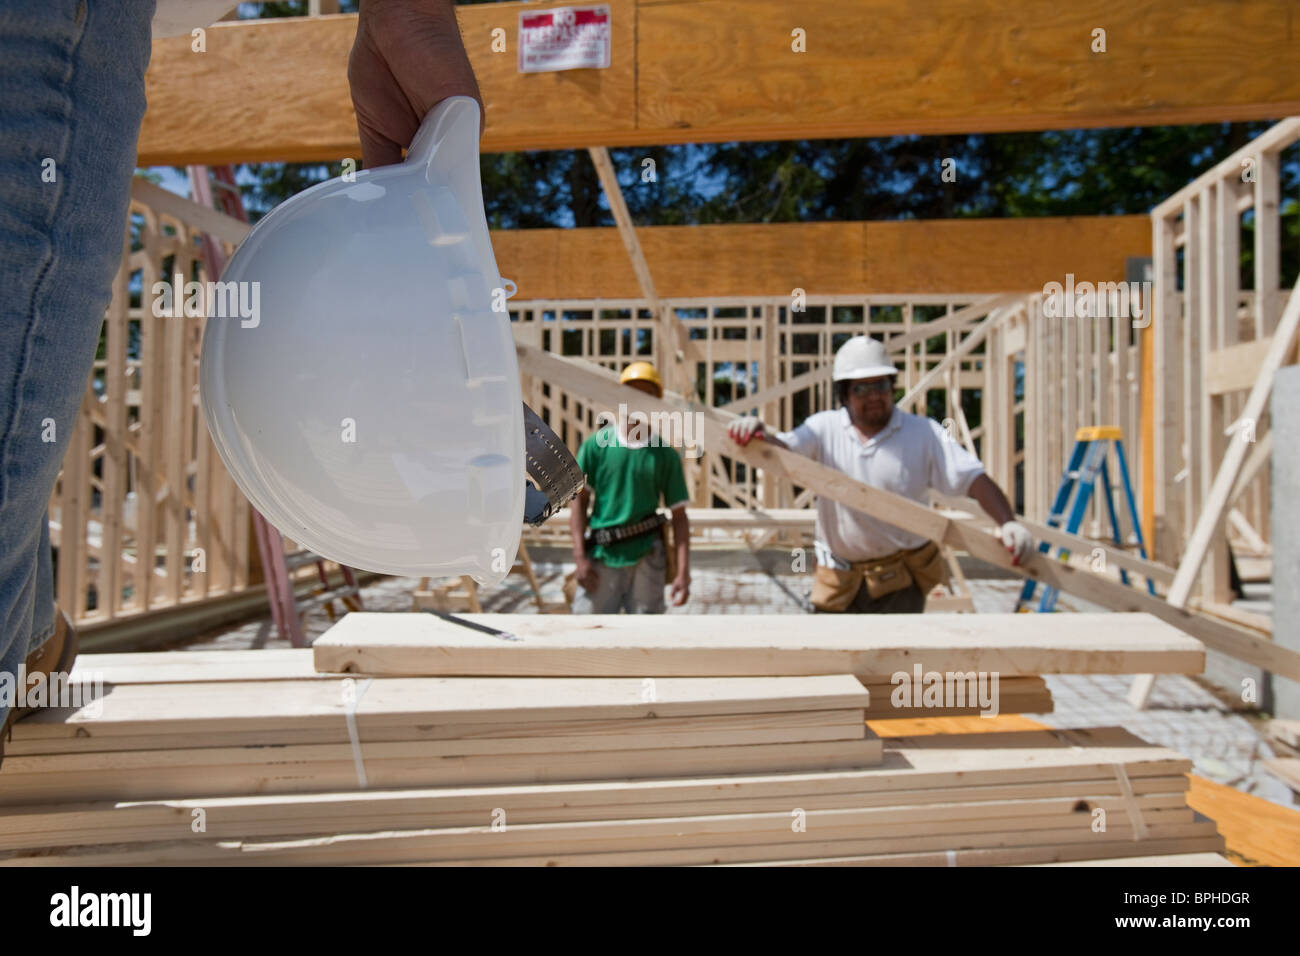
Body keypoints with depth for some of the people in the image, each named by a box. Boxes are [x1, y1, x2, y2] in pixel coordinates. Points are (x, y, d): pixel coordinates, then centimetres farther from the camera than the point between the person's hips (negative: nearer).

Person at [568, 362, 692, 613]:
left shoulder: (666, 455, 3)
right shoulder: (596, 445, 1)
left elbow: (679, 516, 3)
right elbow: (579, 500, 1)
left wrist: (683, 572, -3)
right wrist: (580, 557, -5)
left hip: (646, 558, 1)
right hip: (602, 557, -1)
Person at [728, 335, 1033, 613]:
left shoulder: (924, 433, -3)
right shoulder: (824, 428, 1)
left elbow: (973, 478, -9)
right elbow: (783, 449, -14)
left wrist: (1007, 522, -25)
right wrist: (758, 435, -38)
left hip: (900, 579, -2)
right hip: (838, 579, 2)